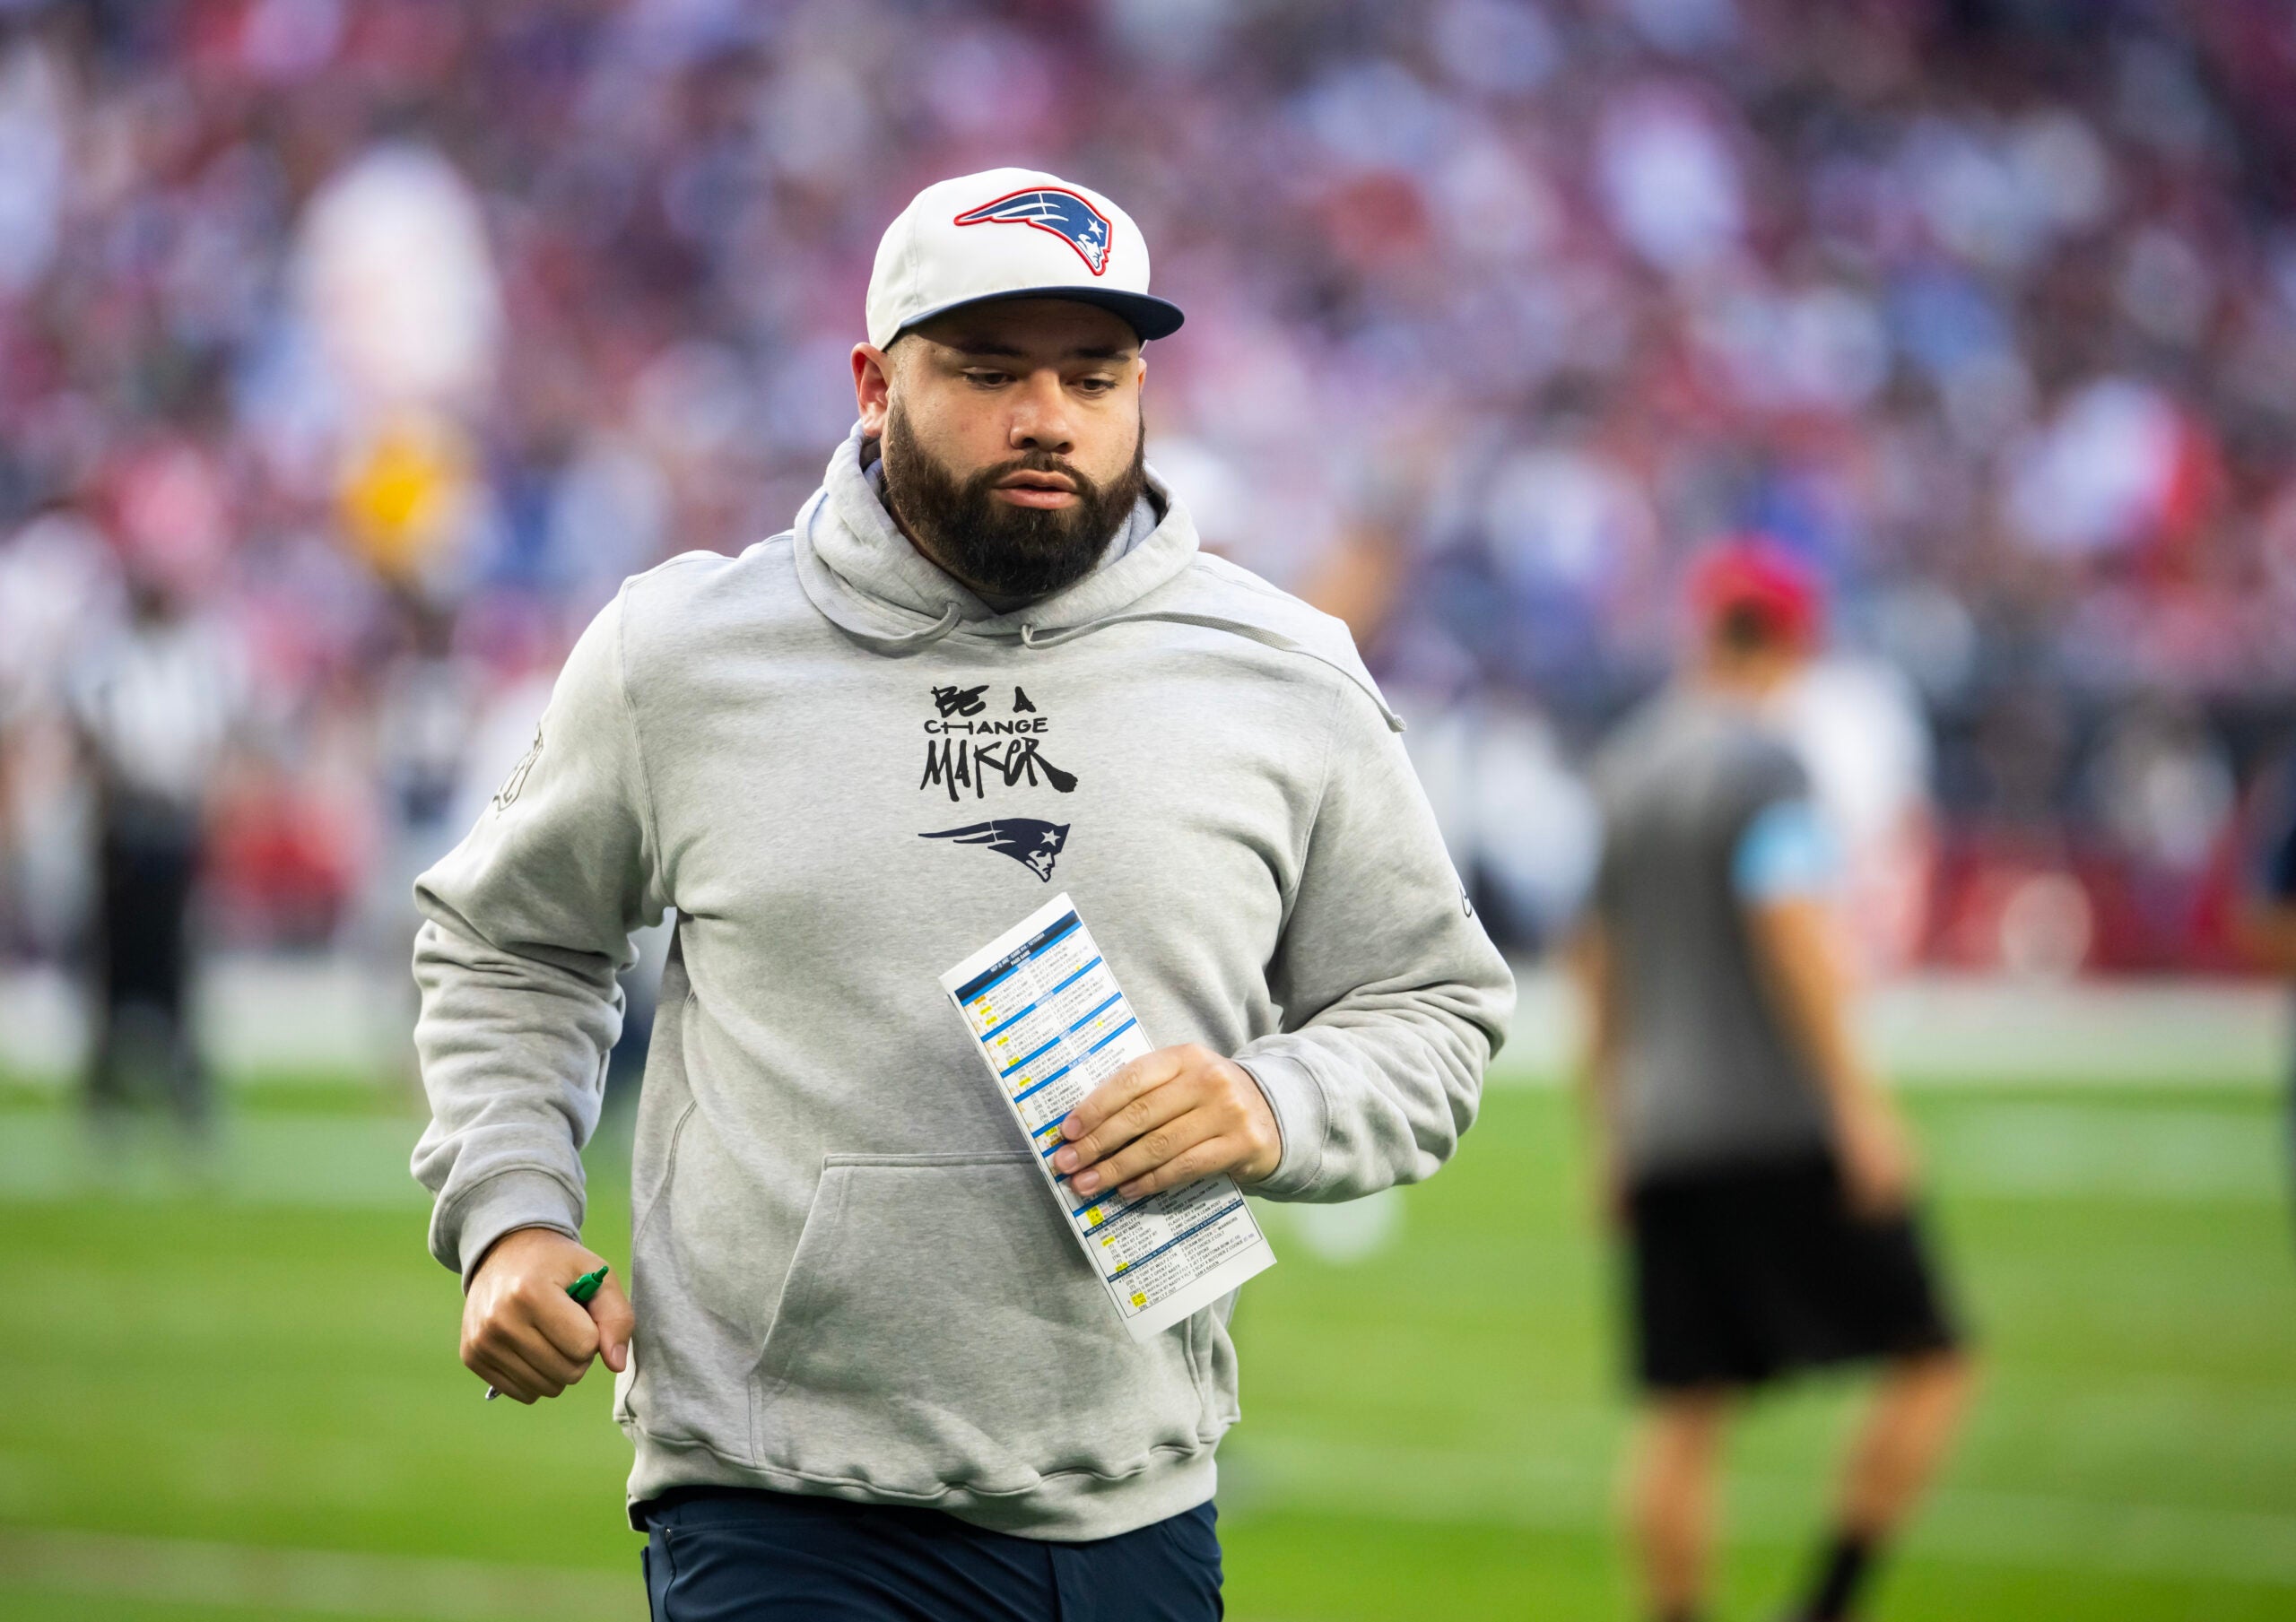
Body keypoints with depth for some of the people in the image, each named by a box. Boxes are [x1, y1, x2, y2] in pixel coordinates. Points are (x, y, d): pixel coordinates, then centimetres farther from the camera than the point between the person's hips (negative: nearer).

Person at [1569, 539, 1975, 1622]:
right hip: (1783, 1126, -7)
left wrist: (1610, 1135, 26)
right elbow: (1790, 935, -18)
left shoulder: (1617, 771, 14)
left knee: (1683, 1413, 6)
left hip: (1659, 1133, 7)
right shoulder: (1761, 766, -8)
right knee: (1929, 1362, 2)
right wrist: (1857, 1103, -18)